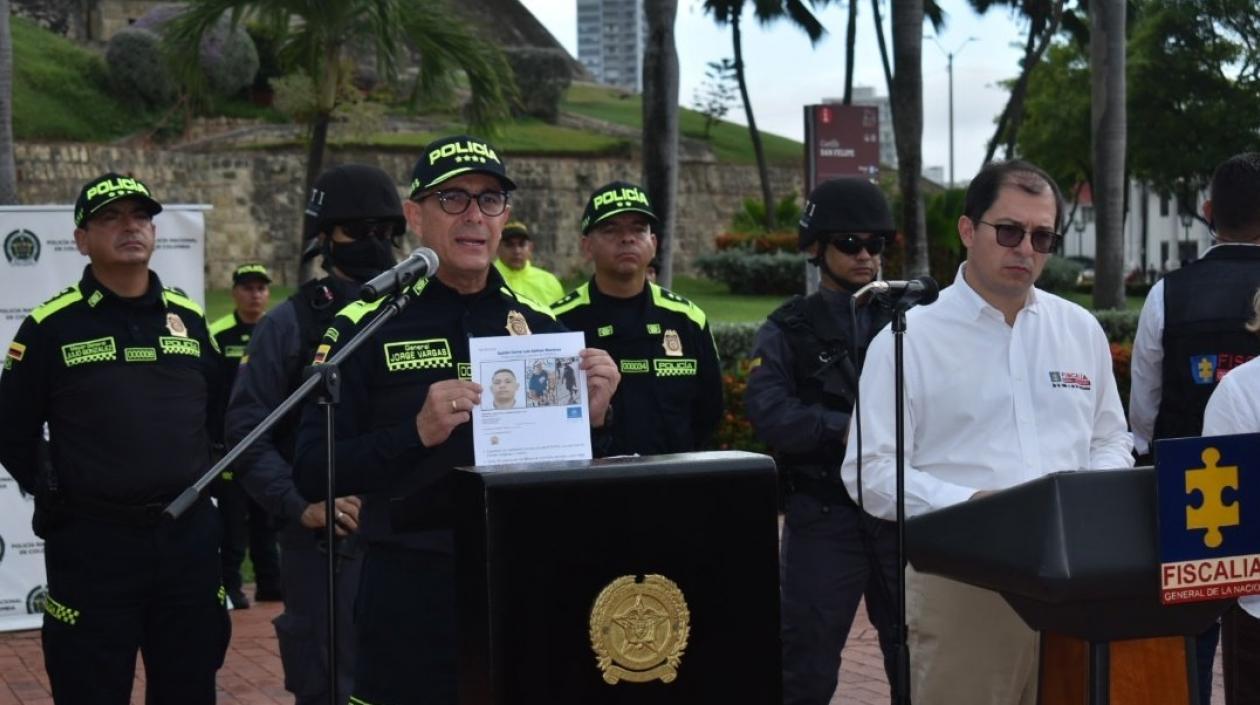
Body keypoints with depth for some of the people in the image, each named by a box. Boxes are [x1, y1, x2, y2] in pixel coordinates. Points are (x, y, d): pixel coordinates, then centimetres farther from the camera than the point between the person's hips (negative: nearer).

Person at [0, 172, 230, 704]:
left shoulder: (189, 317, 8)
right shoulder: (51, 326, -3)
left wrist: (196, 483, 12)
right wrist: (56, 496, -1)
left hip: (189, 538, 4)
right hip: (91, 546, -4)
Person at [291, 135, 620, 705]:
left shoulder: (541, 324, 7)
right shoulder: (366, 327, -4)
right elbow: (313, 474, -10)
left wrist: (591, 418, -9)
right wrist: (417, 433, -24)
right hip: (413, 595, -3)